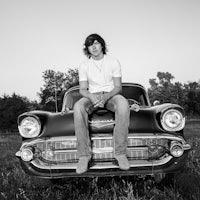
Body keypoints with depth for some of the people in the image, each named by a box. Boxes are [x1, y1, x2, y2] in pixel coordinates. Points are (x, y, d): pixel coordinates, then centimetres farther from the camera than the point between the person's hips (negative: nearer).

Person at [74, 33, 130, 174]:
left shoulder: (113, 62, 4)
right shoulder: (84, 66, 6)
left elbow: (118, 87, -2)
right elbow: (82, 89, 1)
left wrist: (106, 97, -23)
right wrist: (92, 97, -24)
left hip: (111, 95, 0)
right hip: (92, 96, 1)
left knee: (123, 104, -38)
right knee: (78, 107, -36)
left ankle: (120, 152, -34)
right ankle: (84, 154, -33)